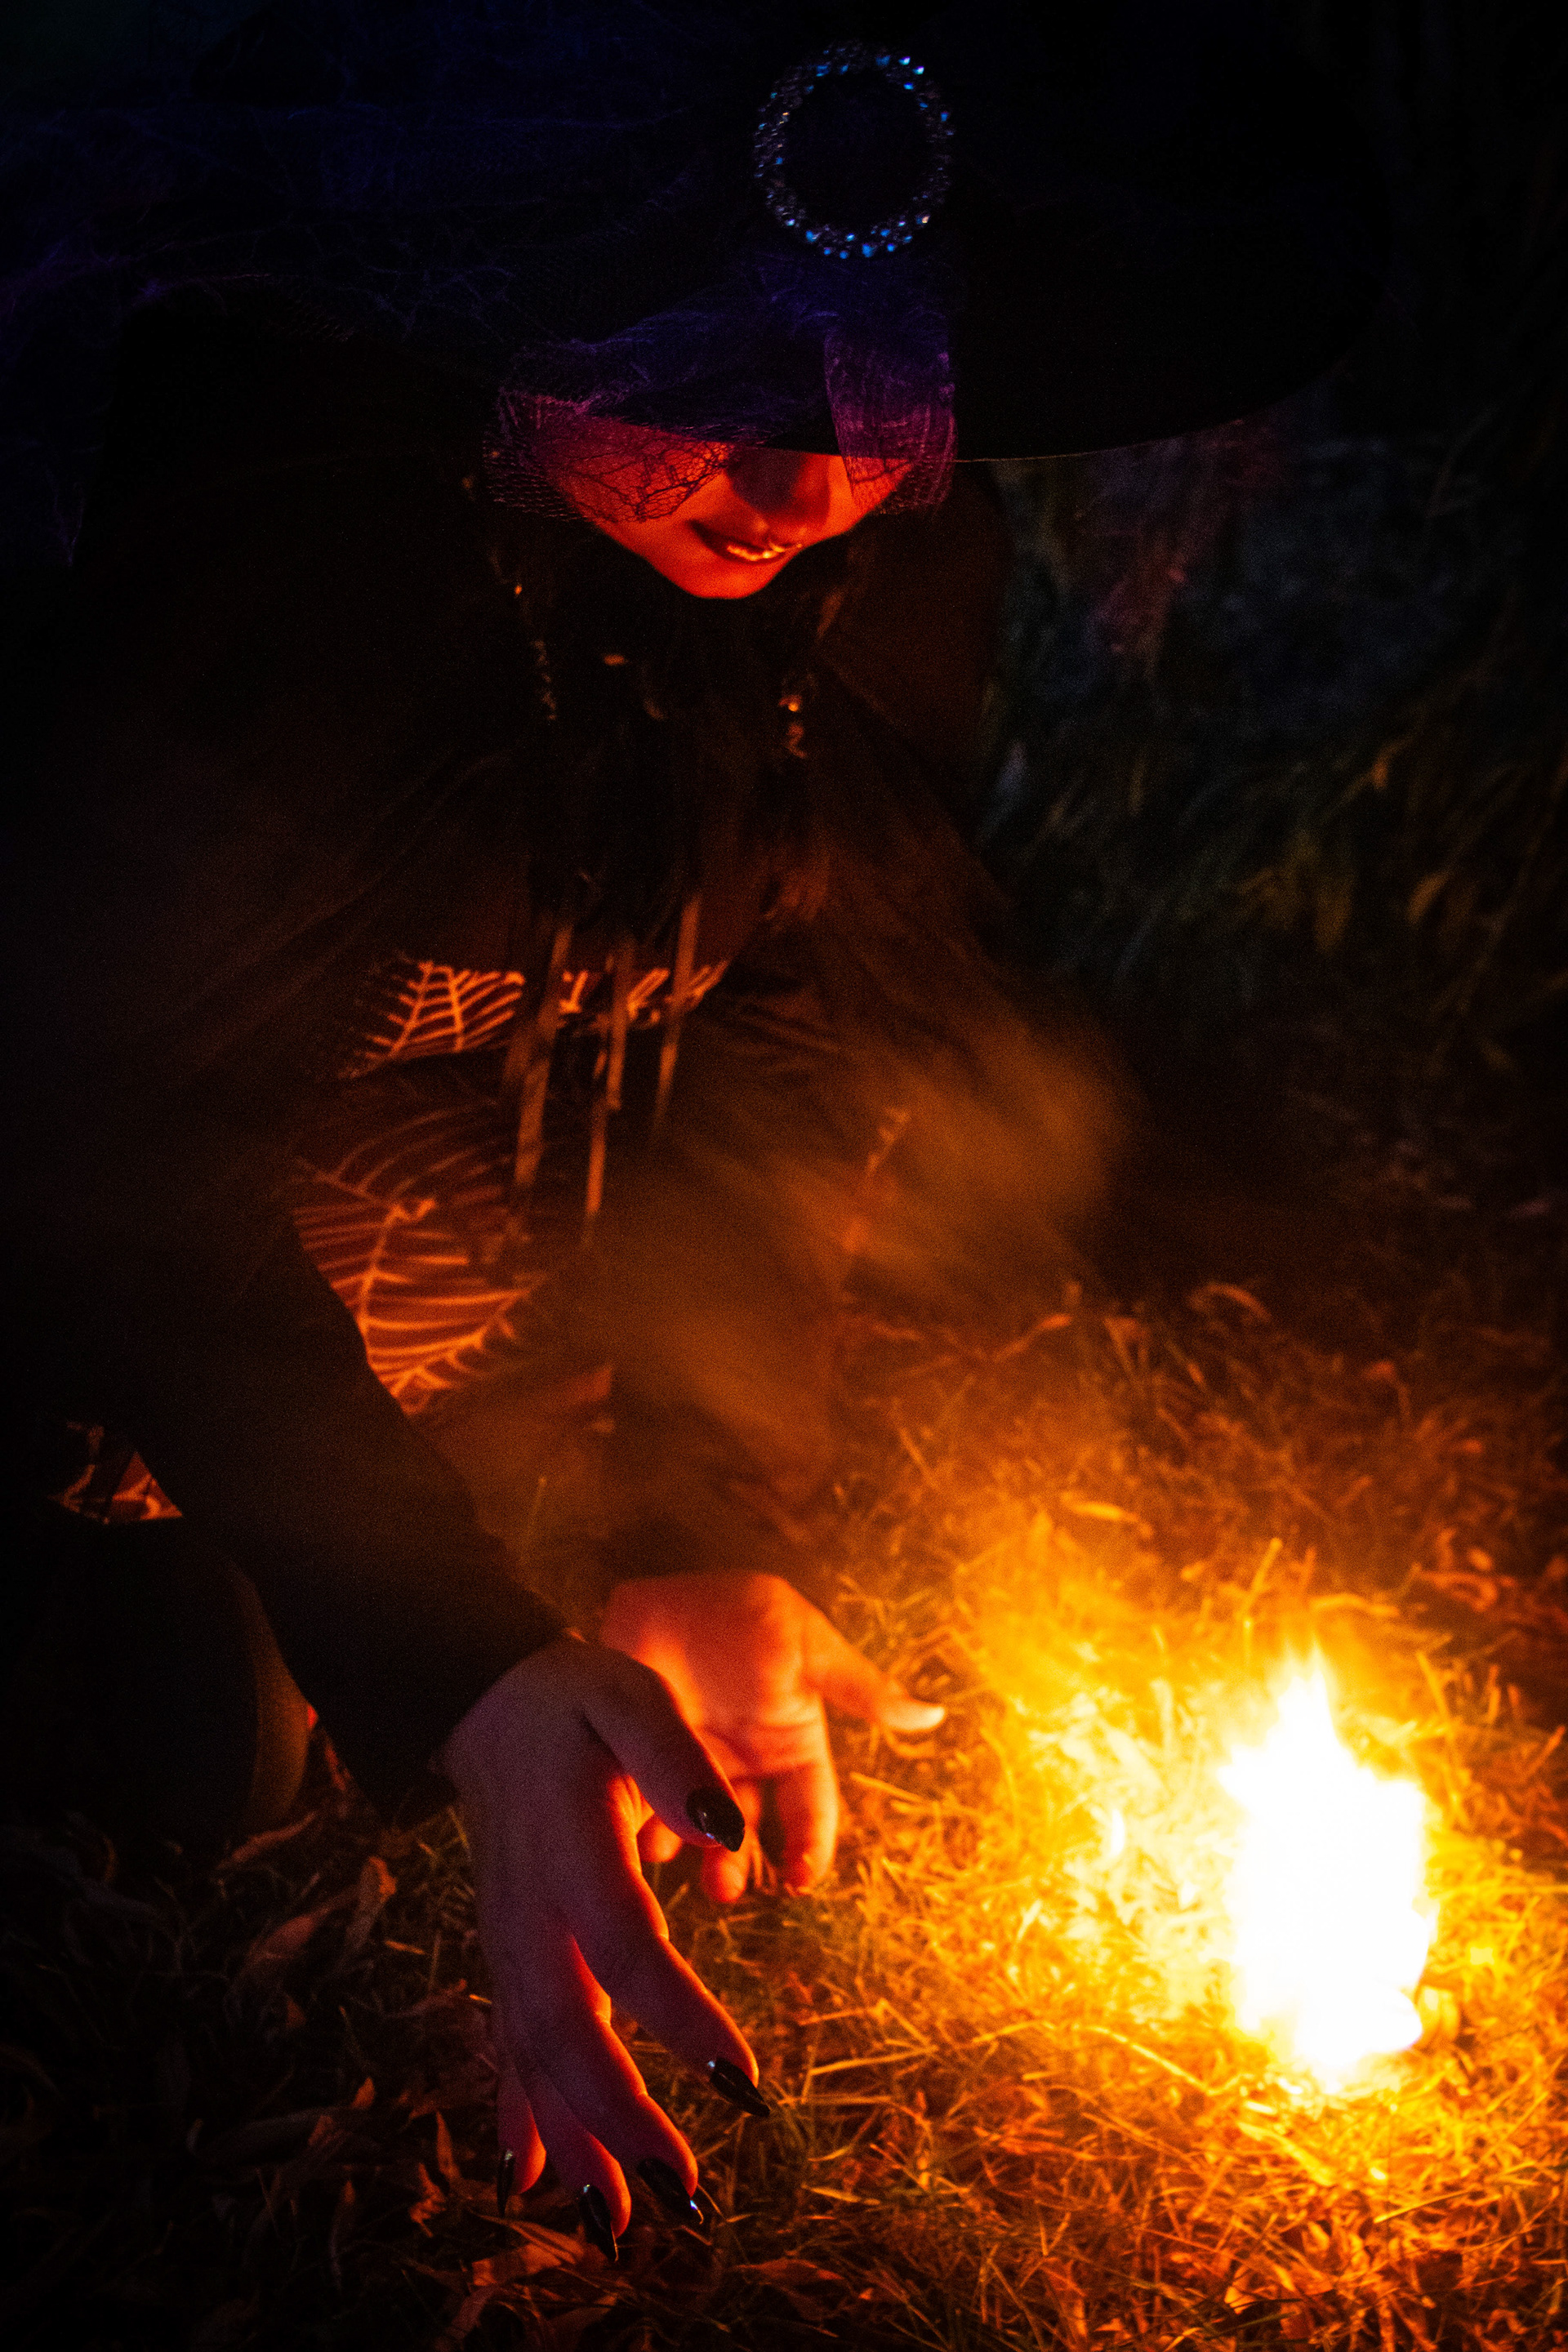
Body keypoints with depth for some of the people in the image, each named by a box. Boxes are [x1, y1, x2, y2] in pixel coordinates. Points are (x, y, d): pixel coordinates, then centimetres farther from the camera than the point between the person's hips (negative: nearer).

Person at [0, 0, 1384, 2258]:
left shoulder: (895, 542, -20)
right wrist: (462, 1681, -45)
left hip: (542, 1131, 6)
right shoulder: (250, 468, -38)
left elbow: (795, 1006, -11)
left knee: (1013, 1136, -4)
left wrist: (711, 1529, -21)